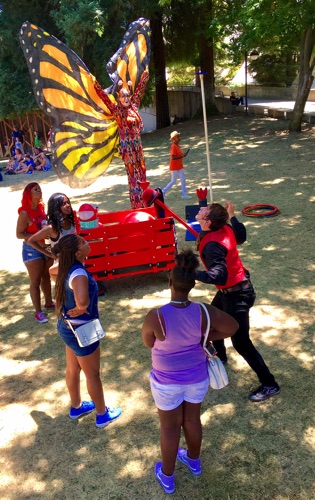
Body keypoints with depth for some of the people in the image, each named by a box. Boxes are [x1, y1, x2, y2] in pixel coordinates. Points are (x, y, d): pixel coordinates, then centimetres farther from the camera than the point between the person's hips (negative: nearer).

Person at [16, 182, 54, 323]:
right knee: (35, 281, 2)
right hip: (32, 250, -7)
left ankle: (48, 302, 37)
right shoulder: (25, 213, -17)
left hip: (46, 248, 7)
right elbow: (19, 234, -18)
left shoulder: (41, 208, 3)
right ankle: (38, 312, 11)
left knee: (46, 277, 20)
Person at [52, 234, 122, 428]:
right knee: (93, 374, 12)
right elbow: (82, 301, -52)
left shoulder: (67, 268, -5)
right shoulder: (79, 274, -33)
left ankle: (76, 407, 47)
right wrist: (81, 308, -25)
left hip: (67, 326, 8)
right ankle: (102, 415, 32)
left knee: (72, 370, 26)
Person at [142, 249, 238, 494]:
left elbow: (148, 343, -11)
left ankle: (167, 478, 42)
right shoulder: (204, 311, -23)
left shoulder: (155, 316, -30)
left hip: (167, 380, -2)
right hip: (197, 376, 3)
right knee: (192, 419, 27)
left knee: (169, 427, 20)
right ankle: (194, 461, 54)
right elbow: (232, 327, -7)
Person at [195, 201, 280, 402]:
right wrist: (232, 216, 19)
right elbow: (241, 237, 14)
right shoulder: (225, 228, -6)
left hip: (236, 295, -10)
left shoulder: (212, 245, -31)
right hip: (229, 290, 10)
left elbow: (219, 276, -42)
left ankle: (269, 385, 13)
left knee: (241, 342, -2)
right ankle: (220, 356, 52)